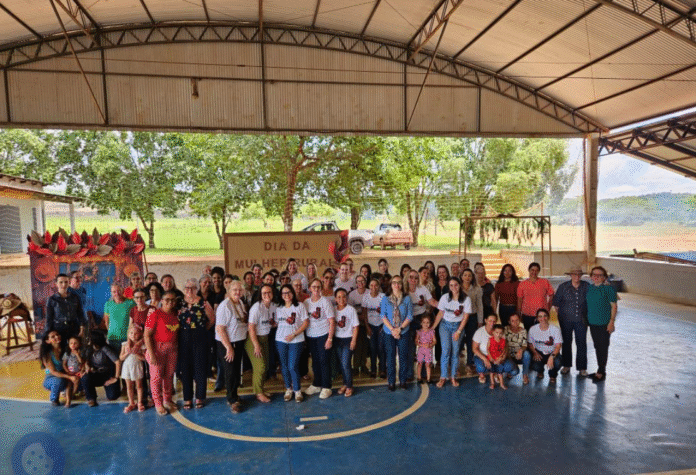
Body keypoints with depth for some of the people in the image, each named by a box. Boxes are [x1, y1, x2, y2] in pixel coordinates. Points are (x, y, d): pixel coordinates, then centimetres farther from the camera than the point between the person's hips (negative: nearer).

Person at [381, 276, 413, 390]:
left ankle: (403, 380, 17)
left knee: (403, 356, 3)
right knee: (390, 357, 2)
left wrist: (400, 328, -11)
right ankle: (391, 382, 13)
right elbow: (383, 316, -1)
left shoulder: (407, 298, 4)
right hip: (389, 332, 0)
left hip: (403, 332, 0)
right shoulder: (385, 299, 4)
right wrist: (392, 329, -11)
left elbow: (410, 316, -1)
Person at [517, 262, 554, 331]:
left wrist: (548, 308, 4)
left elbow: (551, 296, 11)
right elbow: (519, 300, 6)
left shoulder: (545, 282, 4)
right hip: (527, 316, 0)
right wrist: (519, 315, 5)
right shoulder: (522, 284, 3)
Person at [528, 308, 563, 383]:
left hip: (553, 353, -1)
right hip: (539, 353, 1)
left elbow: (558, 346, -16)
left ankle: (552, 376, 6)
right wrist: (535, 353, -15)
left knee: (557, 362, -35)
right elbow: (531, 344, 5)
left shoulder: (555, 329, -13)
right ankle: (540, 371, 16)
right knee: (535, 366, -29)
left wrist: (552, 356, -33)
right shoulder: (533, 329, -7)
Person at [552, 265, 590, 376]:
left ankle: (582, 368, 10)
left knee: (582, 343, -1)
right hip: (566, 319, 0)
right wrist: (560, 314, 6)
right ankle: (566, 365, 22)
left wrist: (587, 315, 8)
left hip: (581, 320, 0)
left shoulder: (587, 286, 0)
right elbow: (556, 302, 6)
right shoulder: (563, 287, -2)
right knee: (566, 342, 9)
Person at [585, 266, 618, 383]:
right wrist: (587, 319, 13)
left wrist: (612, 322, -13)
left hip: (604, 323, -6)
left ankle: (601, 372, 10)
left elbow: (613, 306, -8)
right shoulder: (589, 288, 8)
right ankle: (600, 371, 25)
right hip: (592, 322, 6)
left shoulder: (609, 289, -8)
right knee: (597, 347, 14)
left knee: (603, 347, 1)